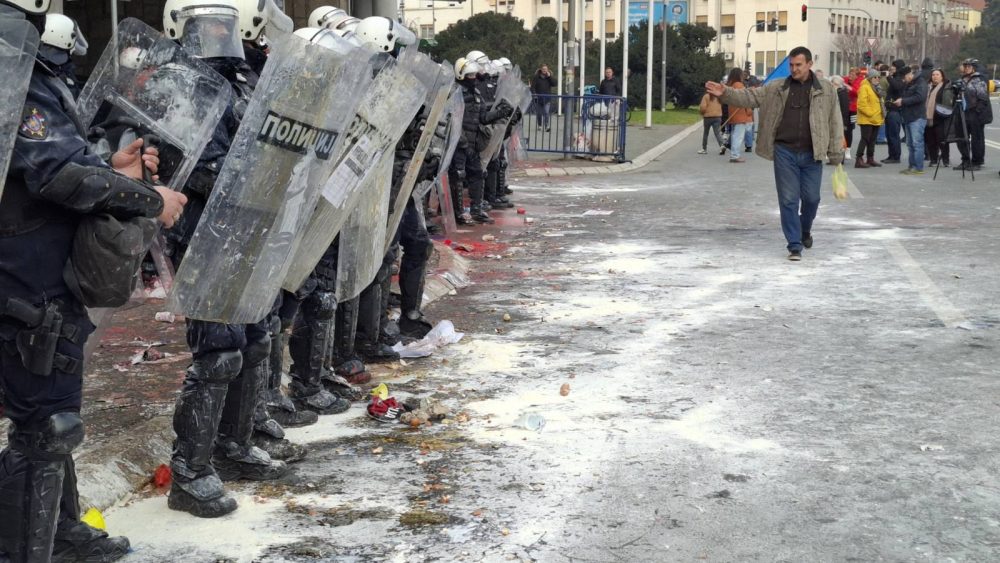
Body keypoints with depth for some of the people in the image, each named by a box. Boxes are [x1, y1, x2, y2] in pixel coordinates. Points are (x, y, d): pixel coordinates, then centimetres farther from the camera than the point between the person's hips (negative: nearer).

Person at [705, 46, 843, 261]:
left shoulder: (826, 90, 3)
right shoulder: (776, 88, 5)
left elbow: (835, 122, 3)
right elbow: (749, 97, 2)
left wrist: (836, 154, 0)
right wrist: (725, 93, -15)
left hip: (812, 155, 0)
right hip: (785, 152, 0)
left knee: (811, 198, 8)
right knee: (788, 200, -1)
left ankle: (805, 231, 37)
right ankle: (794, 245, 6)